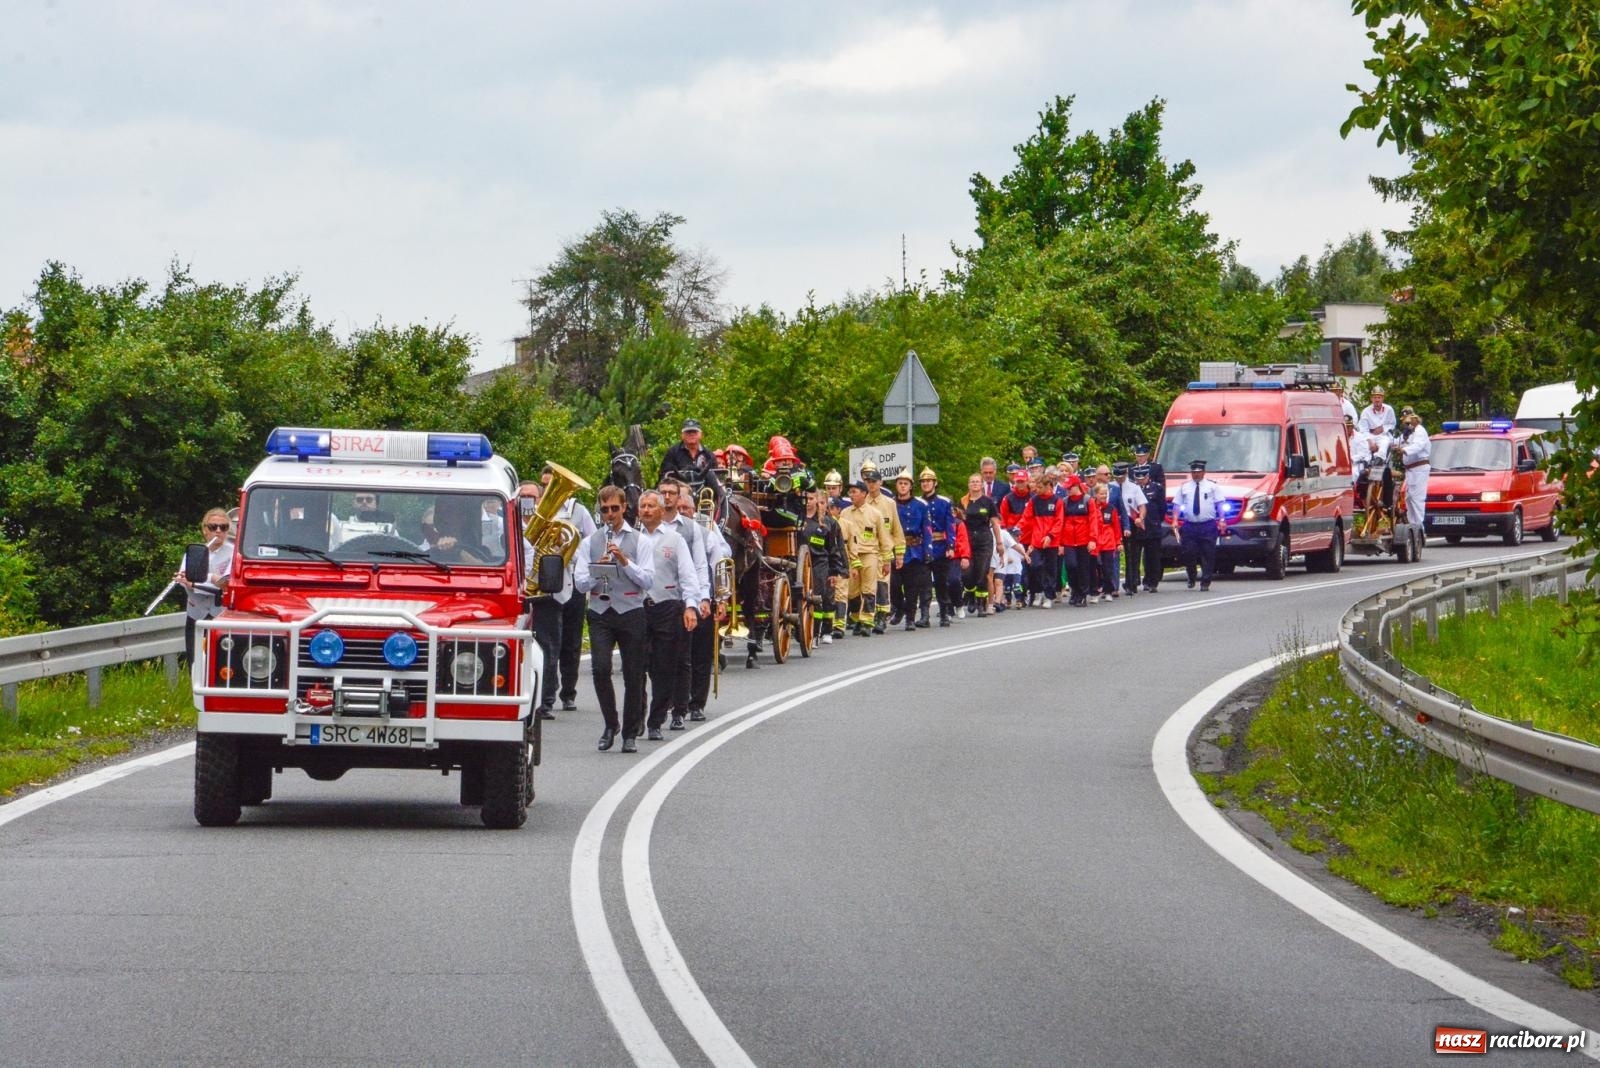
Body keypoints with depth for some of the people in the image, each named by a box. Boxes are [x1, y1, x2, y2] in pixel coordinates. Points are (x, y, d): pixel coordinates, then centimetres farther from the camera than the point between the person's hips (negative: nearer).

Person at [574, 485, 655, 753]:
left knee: (633, 675, 2)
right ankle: (610, 724, 4)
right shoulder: (589, 543, 10)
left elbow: (648, 580, -3)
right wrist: (597, 572, -15)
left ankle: (630, 733, 14)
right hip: (600, 613, 1)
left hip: (631, 613, -1)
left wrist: (625, 562, -15)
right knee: (600, 668, -15)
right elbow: (580, 583, 4)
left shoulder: (638, 542, 5)